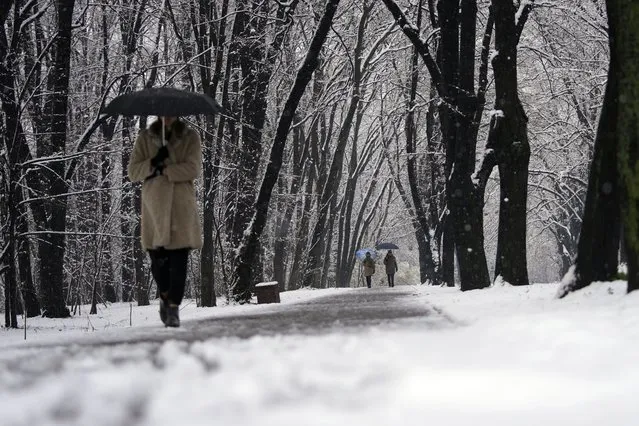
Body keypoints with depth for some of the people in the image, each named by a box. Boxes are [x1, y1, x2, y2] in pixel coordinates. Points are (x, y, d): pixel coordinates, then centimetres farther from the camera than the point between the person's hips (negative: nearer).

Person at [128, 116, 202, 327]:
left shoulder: (190, 137, 6)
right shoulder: (145, 138, 10)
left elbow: (193, 169, -6)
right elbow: (132, 172, 4)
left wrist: (162, 170, -11)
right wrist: (153, 163, -13)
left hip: (181, 207, -1)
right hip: (154, 206, 1)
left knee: (179, 259, -8)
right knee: (157, 259, 0)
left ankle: (174, 307, -4)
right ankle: (165, 296, 26)